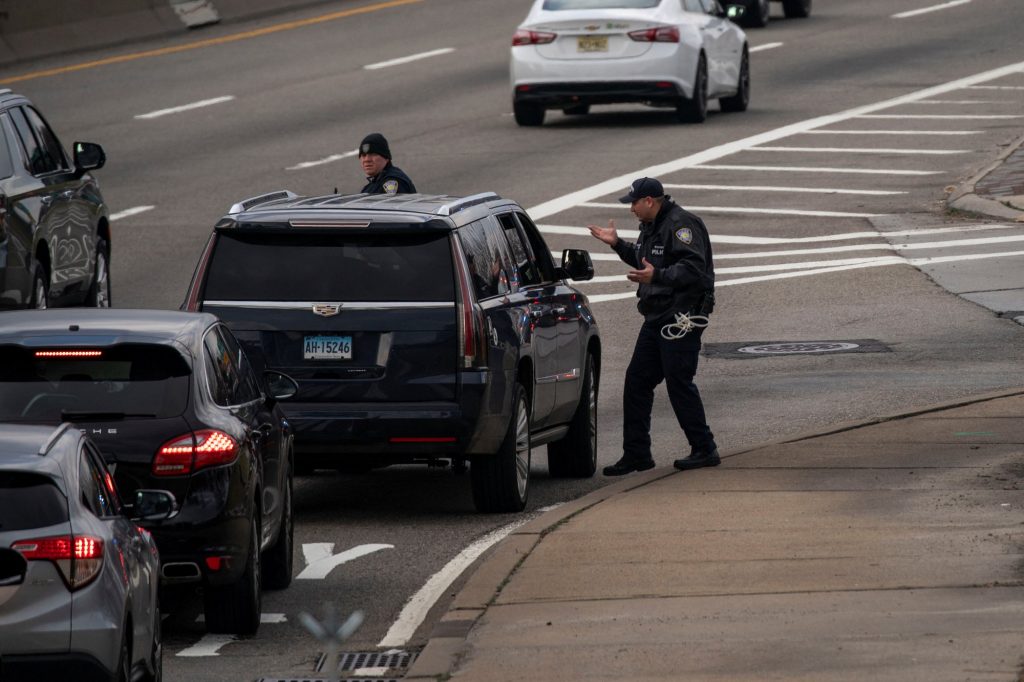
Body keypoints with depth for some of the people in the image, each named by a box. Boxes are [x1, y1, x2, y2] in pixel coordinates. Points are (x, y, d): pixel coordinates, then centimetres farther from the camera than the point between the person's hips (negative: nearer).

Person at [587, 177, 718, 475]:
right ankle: (636, 453, 12)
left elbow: (692, 268, -25)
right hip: (657, 319, 10)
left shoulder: (681, 225, -15)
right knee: (637, 381, 8)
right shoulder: (652, 227, 16)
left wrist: (657, 276, -35)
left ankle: (704, 449, 1)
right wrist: (617, 244, 26)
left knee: (679, 383, -8)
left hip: (681, 319, -10)